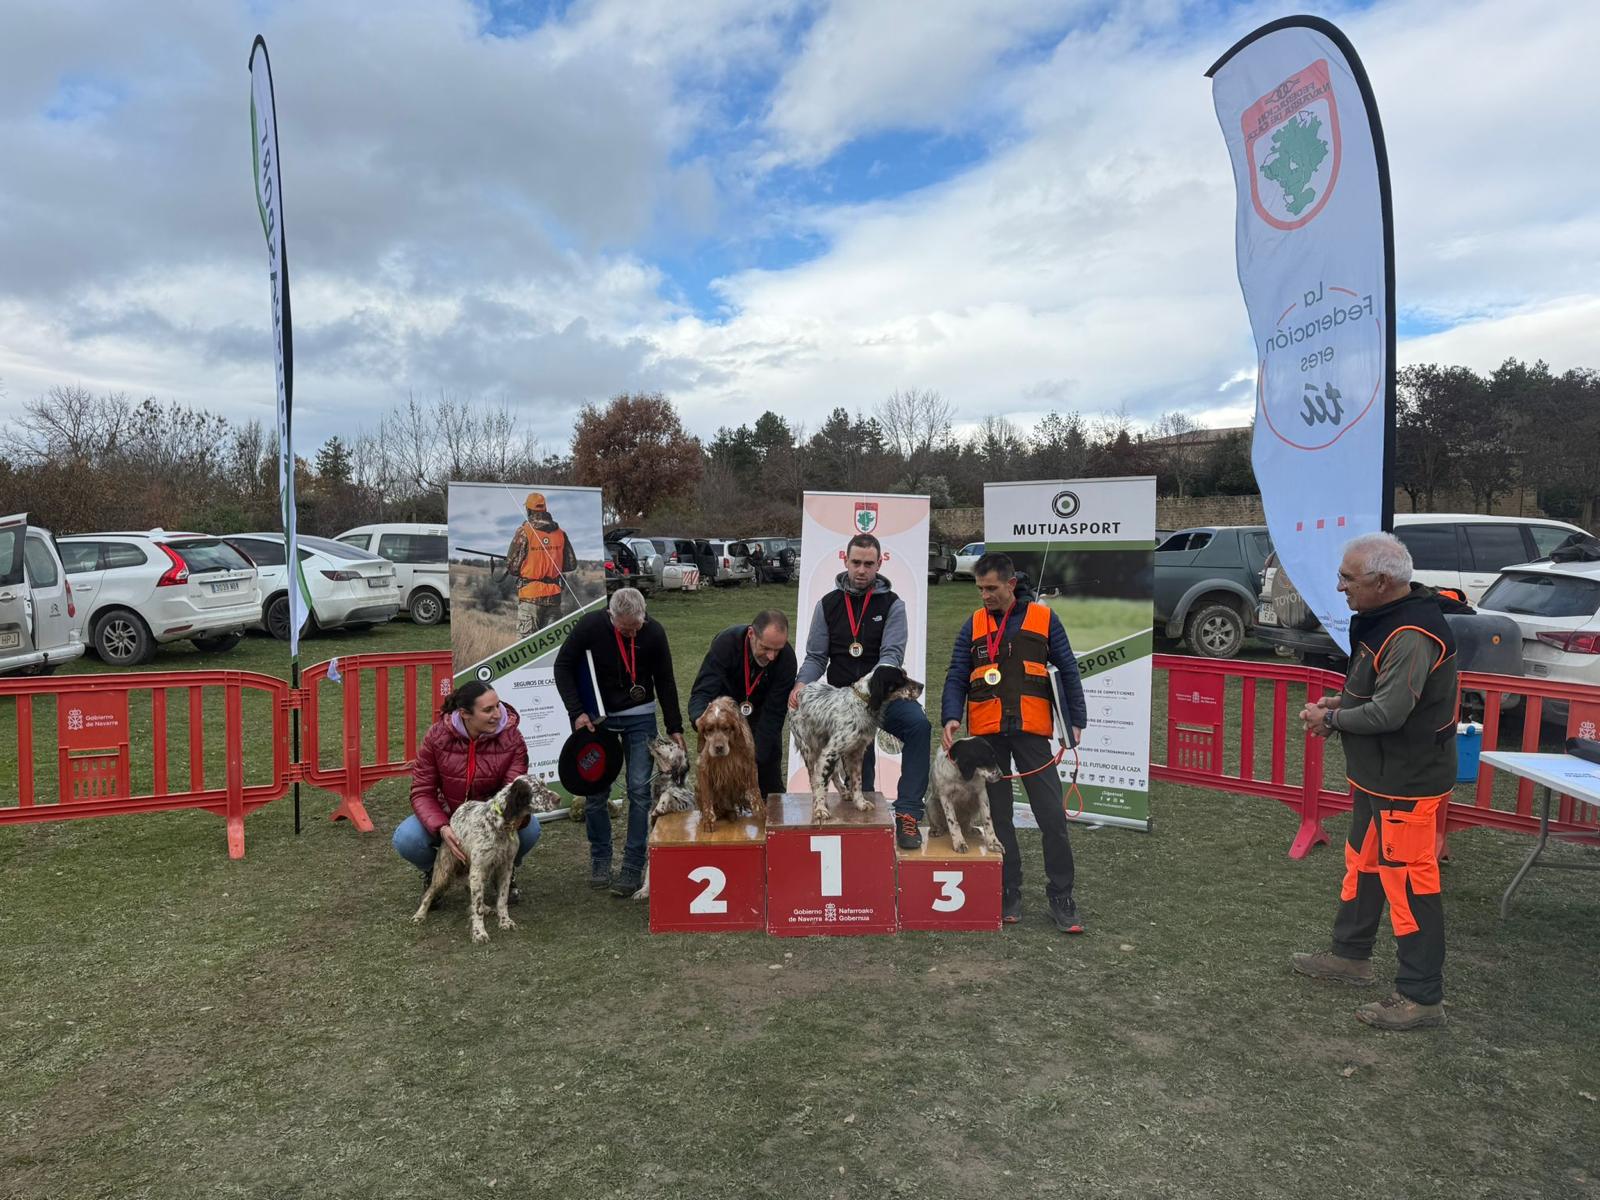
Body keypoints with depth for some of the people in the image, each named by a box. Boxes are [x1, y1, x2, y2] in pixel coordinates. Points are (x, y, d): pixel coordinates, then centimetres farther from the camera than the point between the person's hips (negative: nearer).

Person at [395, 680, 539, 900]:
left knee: (529, 829, -30)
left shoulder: (512, 739, -18)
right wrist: (441, 828, -34)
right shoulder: (437, 737, -18)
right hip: (446, 815, 0)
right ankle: (433, 873, 9)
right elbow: (422, 792, -15)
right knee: (406, 839, -28)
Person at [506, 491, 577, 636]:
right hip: (554, 596, 4)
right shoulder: (560, 533, 3)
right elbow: (571, 564, 8)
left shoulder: (524, 532, -9)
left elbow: (512, 567, -8)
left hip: (530, 596, -4)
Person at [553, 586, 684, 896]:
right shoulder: (591, 626, -17)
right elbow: (563, 666, -6)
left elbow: (665, 681, -2)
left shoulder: (653, 632, -13)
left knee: (639, 789, -5)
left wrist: (674, 727, -1)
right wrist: (576, 712, -14)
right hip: (596, 717, 0)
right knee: (595, 790, 2)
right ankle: (600, 861, 20)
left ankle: (633, 868, 3)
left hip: (639, 717, 0)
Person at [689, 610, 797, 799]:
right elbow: (701, 693, -33)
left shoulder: (786, 657, -27)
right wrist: (701, 719, -57)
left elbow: (774, 713, -25)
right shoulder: (726, 643, -30)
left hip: (761, 716, 1)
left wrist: (755, 759, -32)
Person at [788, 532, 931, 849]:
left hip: (884, 693, -2)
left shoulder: (892, 605, 0)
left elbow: (892, 655, -12)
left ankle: (907, 814, -29)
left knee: (918, 724, -31)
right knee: (858, 773, 4)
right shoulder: (828, 605, 7)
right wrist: (802, 683, -15)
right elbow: (816, 656, 6)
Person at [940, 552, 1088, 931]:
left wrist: (1076, 720, -2)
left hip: (1031, 730, -2)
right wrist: (951, 718, -11)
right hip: (987, 733, 2)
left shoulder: (1044, 618, 4)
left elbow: (1068, 671, 6)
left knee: (1052, 815, -3)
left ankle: (1061, 898, 10)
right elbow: (956, 678, 5)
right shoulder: (974, 625, 8)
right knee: (997, 817, 9)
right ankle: (1008, 896, 20)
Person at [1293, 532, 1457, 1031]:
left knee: (1406, 881, -2)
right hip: (1377, 776, 11)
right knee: (1363, 864, 22)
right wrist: (1340, 704, 4)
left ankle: (1421, 996, 11)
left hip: (1407, 783, -11)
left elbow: (1388, 713, -28)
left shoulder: (1412, 637, -26)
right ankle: (1350, 954, 39)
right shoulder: (1383, 620, 7)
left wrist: (1330, 719, -13)